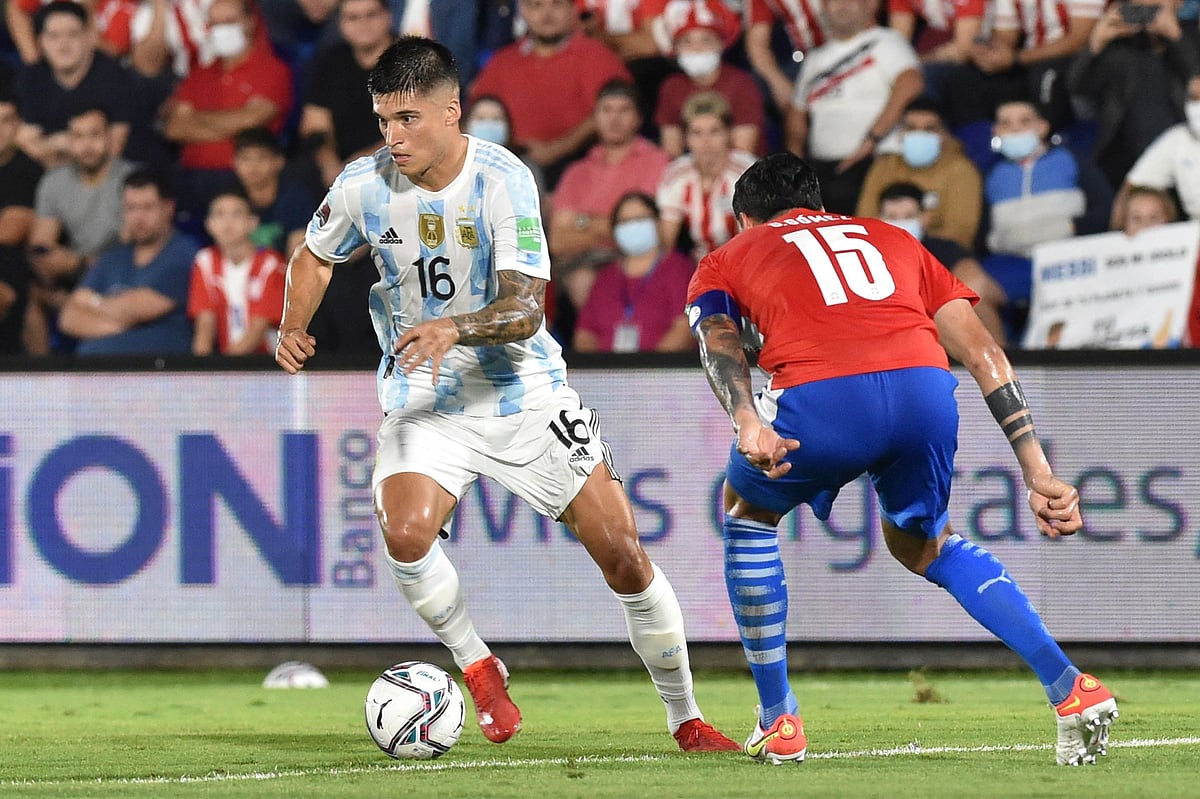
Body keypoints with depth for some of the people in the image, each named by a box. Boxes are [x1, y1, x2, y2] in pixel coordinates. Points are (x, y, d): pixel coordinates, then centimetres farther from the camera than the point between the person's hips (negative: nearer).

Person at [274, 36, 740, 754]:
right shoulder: (363, 186, -9)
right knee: (406, 533, -28)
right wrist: (294, 329, -5)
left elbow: (525, 308, -26)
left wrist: (453, 329, -45)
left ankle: (685, 716, 15)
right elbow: (316, 256, 13)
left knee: (623, 554, -3)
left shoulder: (502, 179, -19)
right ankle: (478, 668, -1)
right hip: (424, 401, 1)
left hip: (524, 391, -1)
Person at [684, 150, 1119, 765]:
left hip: (821, 398, -3)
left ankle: (778, 723, 28)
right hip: (924, 387, 3)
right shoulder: (891, 240, 38)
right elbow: (985, 357, 26)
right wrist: (1039, 476, 21)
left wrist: (746, 424, -12)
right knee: (922, 545, 31)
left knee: (746, 512, 30)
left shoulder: (724, 260, 30)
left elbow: (718, 340, 6)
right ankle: (1069, 687, 13)